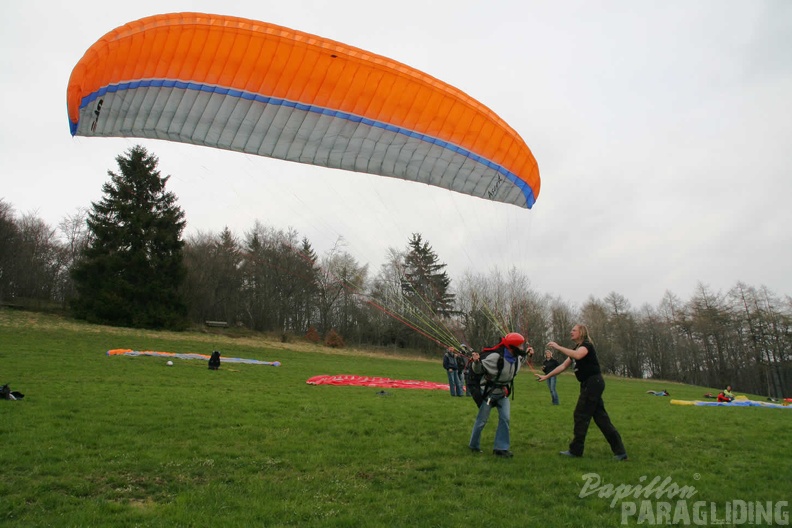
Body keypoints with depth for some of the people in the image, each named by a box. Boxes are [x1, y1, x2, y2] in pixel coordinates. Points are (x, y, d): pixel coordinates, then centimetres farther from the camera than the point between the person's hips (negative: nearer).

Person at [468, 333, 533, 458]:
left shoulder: (516, 357, -7)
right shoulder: (496, 356, -31)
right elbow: (478, 369, -23)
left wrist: (526, 354, 10)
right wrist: (476, 362, -43)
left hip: (503, 392, 7)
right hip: (489, 392, -6)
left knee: (505, 419, -1)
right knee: (482, 420, 5)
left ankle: (501, 448, 10)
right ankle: (474, 445, 24)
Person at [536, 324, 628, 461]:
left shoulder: (586, 345, -11)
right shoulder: (576, 349, 18)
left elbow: (578, 355, -35)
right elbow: (563, 366, 19)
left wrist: (558, 347, -30)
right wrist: (546, 376, 17)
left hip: (593, 383, -10)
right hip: (590, 384, 10)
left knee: (581, 415, -4)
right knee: (600, 416, 9)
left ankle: (576, 450, 6)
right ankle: (620, 451, 11)